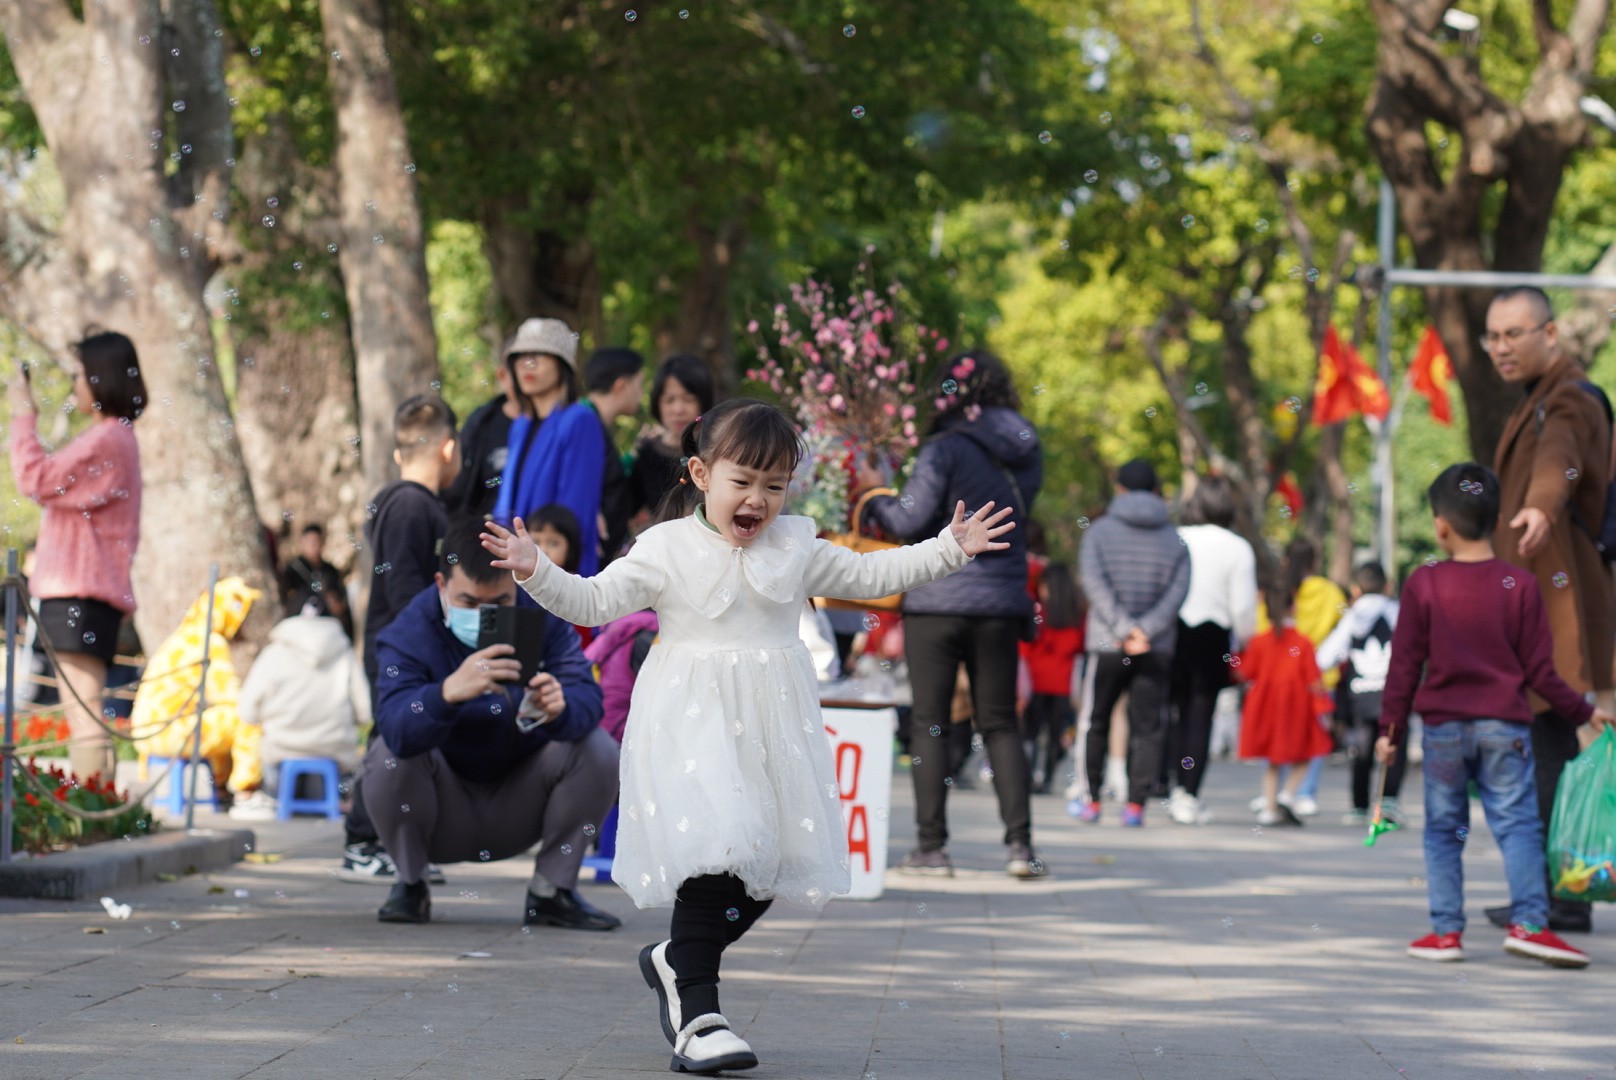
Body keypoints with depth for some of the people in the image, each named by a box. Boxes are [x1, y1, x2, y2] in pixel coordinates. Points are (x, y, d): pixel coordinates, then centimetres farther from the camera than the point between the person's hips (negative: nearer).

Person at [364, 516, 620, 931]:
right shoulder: (410, 632, -18)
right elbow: (396, 729, -36)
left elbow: (588, 699, -22)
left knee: (599, 750, -19)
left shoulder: (543, 616, -9)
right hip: (444, 821, -2)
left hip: (517, 814, 2)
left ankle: (552, 892, -3)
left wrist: (560, 709, -47)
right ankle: (410, 885, -4)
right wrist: (449, 692, -56)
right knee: (389, 755, -30)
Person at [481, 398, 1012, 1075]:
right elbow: (595, 602, -3)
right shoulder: (667, 549, -1)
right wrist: (535, 572, -18)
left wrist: (948, 550, 17)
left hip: (773, 725, 5)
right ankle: (696, 1016, -14)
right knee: (717, 848, -19)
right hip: (693, 722, -5)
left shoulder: (795, 548, 10)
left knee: (773, 861, 2)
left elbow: (869, 575, 21)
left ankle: (675, 961, 26)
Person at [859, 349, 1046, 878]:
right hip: (1001, 604, 5)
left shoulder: (946, 449, -10)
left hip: (939, 602, -5)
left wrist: (874, 497, 8)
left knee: (930, 724, 3)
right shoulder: (1027, 454, 8)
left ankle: (931, 845, 2)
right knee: (1000, 723, 10)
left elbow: (910, 520, -13)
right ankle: (1019, 842, 2)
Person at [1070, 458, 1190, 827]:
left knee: (1094, 724, 11)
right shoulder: (1174, 540, 8)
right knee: (1147, 729, 4)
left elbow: (1094, 581, -13)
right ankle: (1136, 804, -2)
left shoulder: (1100, 531, 2)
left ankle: (1090, 800, 12)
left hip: (1107, 645, -1)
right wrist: (1146, 629, -14)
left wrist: (1124, 629, -17)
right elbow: (1178, 591, -6)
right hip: (1158, 650, 1)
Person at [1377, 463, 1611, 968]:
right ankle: (1528, 922, -11)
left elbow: (1404, 664, 0)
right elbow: (1539, 669, 0)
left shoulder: (1422, 585, -2)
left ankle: (1445, 930, 8)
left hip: (1443, 727, 1)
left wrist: (1391, 727, 8)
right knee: (1518, 826, 0)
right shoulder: (1520, 585, -2)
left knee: (1443, 830, 9)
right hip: (1505, 726, 0)